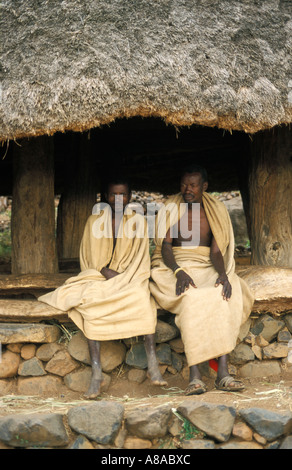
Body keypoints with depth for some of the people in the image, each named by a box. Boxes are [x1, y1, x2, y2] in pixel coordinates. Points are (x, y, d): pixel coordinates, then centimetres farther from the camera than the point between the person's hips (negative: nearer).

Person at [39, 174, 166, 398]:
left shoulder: (138, 221, 7)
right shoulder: (94, 221, 9)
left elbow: (140, 259, 1)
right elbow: (91, 259, 5)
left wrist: (122, 279, -15)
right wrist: (106, 272, -15)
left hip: (129, 281, 0)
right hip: (99, 279, 0)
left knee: (143, 298, -34)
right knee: (89, 304, -33)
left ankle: (153, 364, -36)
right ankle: (96, 372, -38)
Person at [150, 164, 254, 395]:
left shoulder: (215, 211, 9)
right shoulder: (171, 209, 5)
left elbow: (216, 251, 1)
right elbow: (165, 246, -5)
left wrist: (223, 274, -21)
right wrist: (178, 272, -24)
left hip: (207, 268, 2)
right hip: (177, 266, -2)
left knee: (225, 296, -31)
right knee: (192, 297, -35)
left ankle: (223, 373, -36)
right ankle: (195, 376, -39)